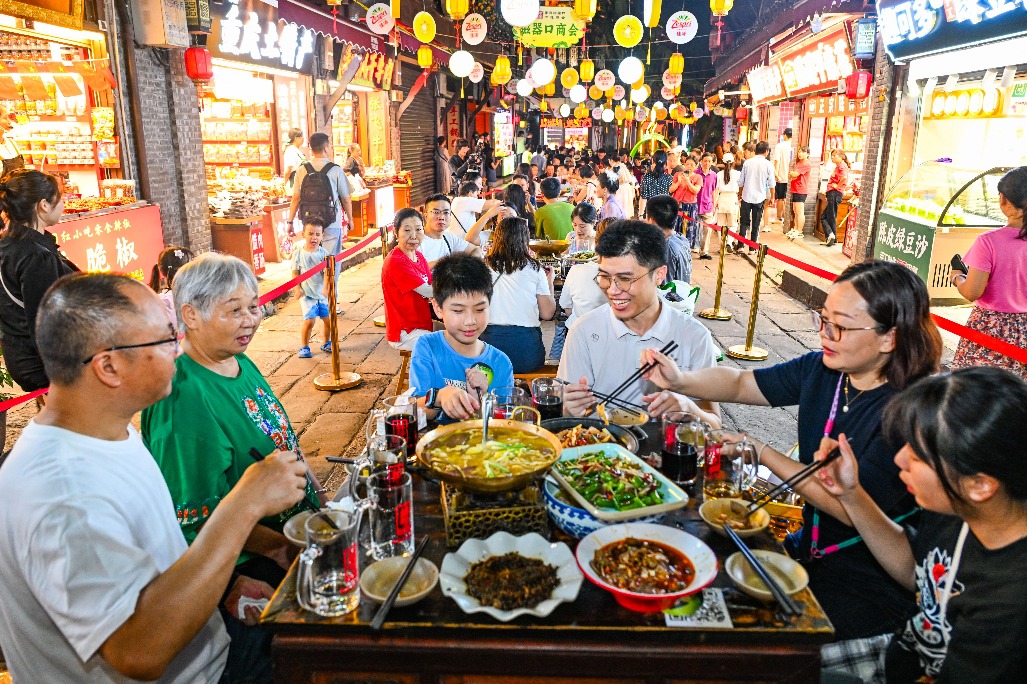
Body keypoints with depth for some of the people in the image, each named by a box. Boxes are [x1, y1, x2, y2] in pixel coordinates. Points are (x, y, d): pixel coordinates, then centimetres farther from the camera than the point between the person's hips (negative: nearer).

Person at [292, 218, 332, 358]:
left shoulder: (323, 253, -3)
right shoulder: (298, 254, -3)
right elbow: (295, 273, 1)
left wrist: (325, 288, -22)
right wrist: (298, 289, -8)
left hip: (323, 293, 2)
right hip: (307, 294, -2)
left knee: (328, 319, 6)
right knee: (309, 320, -10)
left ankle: (327, 343, 28)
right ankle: (304, 347, 7)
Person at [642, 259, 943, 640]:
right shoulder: (822, 370, -4)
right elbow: (741, 384, 6)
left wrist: (762, 453, -20)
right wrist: (679, 380, -13)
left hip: (870, 586, -6)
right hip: (809, 549, 6)